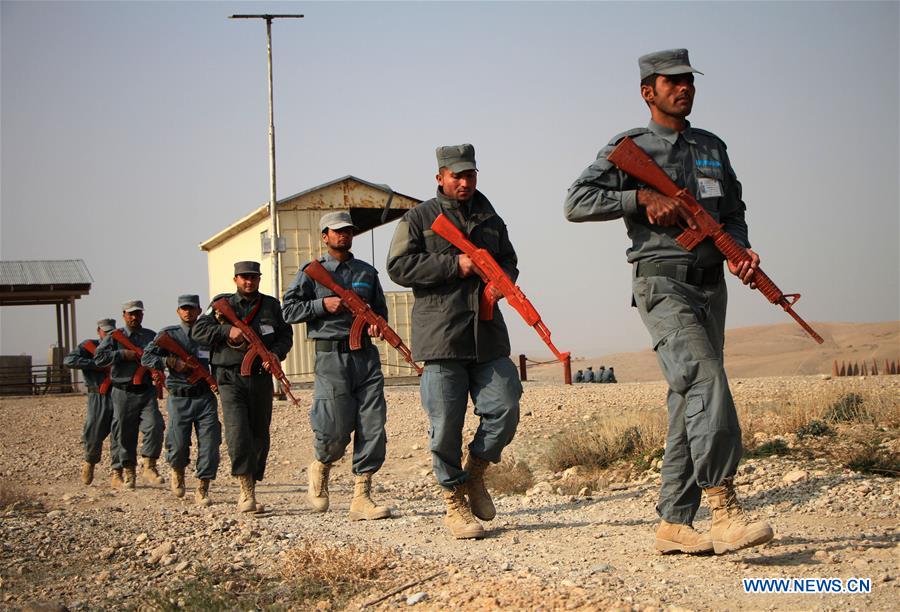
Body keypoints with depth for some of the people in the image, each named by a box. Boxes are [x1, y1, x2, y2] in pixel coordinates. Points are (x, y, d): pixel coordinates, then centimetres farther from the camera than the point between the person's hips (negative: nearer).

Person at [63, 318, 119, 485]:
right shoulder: (89, 346, 4)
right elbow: (69, 361, -10)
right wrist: (96, 364, -14)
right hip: (98, 398, -3)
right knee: (93, 436, -2)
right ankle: (89, 463, 26)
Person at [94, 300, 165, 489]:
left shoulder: (151, 336, 14)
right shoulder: (114, 337, 5)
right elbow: (99, 358, -6)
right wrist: (123, 354, -13)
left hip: (146, 391, 2)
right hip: (123, 393, -2)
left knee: (154, 426, -17)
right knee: (125, 433, 2)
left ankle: (149, 466, -9)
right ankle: (127, 472, 14)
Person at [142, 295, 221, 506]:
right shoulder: (169, 334, 4)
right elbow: (146, 358, -1)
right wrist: (171, 362, -15)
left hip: (205, 396, 1)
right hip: (179, 399, -1)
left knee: (210, 444, -7)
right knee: (178, 445, -4)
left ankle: (202, 489, 2)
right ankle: (178, 472, 29)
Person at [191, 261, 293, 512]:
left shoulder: (272, 305, 11)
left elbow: (286, 335, 11)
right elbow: (198, 330, -1)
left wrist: (276, 354, -10)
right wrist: (227, 331, -15)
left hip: (262, 377, 3)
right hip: (231, 378, -3)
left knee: (259, 435, 8)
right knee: (238, 433, -17)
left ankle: (249, 488, 23)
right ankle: (247, 493, -17)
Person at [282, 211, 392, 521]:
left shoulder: (367, 272, 17)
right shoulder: (312, 272, 5)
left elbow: (380, 308, 25)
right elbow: (288, 310, 0)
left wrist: (378, 323, 3)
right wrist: (324, 305, -11)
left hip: (367, 353, 4)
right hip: (332, 356, -4)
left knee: (373, 428, -5)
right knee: (337, 428, -9)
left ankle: (361, 497, 1)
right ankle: (320, 467, 25)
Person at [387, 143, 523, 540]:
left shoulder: (490, 219, 19)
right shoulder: (419, 218, 3)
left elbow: (509, 261, 28)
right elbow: (399, 267, -6)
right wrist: (455, 266, -12)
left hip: (487, 334, 4)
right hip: (440, 337, -4)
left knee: (504, 410, -4)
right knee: (446, 423, -4)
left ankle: (474, 474, 21)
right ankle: (454, 500, 10)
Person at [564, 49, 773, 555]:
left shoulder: (713, 147, 19)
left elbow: (733, 212, 22)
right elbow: (577, 202, -6)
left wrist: (741, 249, 0)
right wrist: (642, 197, -16)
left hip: (711, 285, 6)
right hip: (663, 283, -6)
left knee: (691, 404, 4)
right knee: (705, 378, -24)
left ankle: (674, 524, 7)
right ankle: (725, 510, -29)